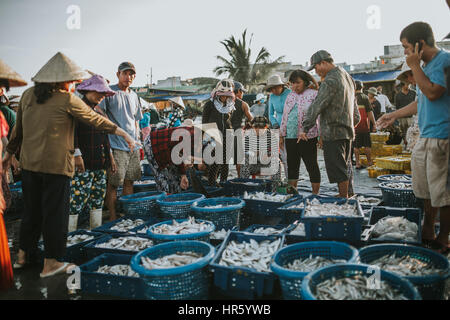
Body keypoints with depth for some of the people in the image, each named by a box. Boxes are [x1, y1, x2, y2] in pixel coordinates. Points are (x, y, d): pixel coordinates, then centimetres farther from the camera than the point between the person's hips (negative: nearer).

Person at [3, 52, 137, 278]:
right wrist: (124, 134, 2)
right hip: (56, 165, -6)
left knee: (31, 209, 19)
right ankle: (50, 263, 14)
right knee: (55, 212, 4)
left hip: (29, 163, 7)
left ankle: (23, 255, 32)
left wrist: (10, 153, 26)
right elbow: (96, 120, -6)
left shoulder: (28, 95, 8)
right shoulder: (67, 100, -10)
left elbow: (18, 128, 15)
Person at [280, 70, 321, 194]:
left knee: (312, 166, 0)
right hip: (290, 137, 6)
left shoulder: (313, 94, -2)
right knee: (292, 166, 10)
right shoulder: (290, 96, 17)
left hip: (307, 137, -6)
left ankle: (315, 194, 10)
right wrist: (282, 136, 16)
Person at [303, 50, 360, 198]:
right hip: (347, 130, 10)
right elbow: (355, 110, 22)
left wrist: (305, 129, -16)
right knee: (343, 168, 15)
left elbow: (316, 107, -19)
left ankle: (343, 199, 2)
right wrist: (353, 122, 28)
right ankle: (345, 197, 23)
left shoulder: (330, 81, -16)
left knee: (338, 170, -3)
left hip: (333, 132, -10)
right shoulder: (346, 76, 16)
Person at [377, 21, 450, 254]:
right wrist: (395, 115, 25)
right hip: (426, 137, 10)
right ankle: (427, 232, 29)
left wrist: (414, 66, -14)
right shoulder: (427, 65, 18)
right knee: (427, 190, 16)